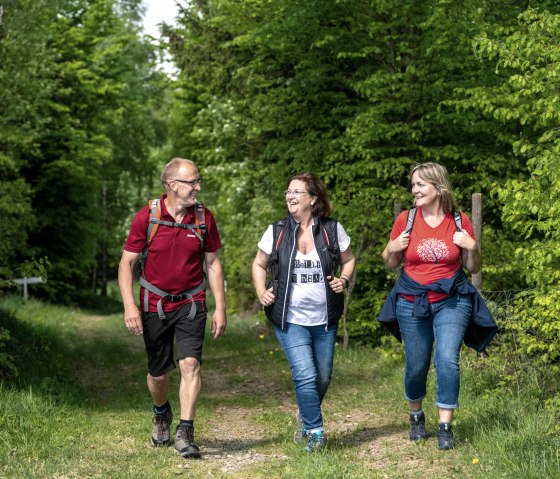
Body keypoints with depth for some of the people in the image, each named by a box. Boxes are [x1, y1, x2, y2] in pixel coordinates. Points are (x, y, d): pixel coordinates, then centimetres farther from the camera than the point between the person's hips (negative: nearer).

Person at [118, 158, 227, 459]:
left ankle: (185, 432, -12)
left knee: (190, 363, -17)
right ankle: (161, 414, 41)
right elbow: (127, 262, -6)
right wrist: (129, 305, -16)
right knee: (158, 372, 10)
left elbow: (212, 263, 7)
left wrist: (220, 307, 3)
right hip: (155, 306, -1)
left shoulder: (204, 218, -2)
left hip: (191, 304, 1)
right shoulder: (147, 217, -9)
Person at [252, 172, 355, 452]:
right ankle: (315, 432, 1)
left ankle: (305, 416, 41)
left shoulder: (332, 230, -2)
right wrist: (261, 293, -5)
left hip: (325, 320, 2)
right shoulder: (277, 232, -2)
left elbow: (348, 260, 12)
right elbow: (259, 265, 10)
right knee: (305, 377, -15)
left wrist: (344, 280, -7)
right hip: (290, 319, -2)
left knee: (322, 379, 12)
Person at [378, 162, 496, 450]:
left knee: (447, 360, -15)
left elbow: (473, 268, 7)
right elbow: (391, 264, 10)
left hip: (451, 301, -1)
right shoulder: (405, 220, -1)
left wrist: (472, 247, -12)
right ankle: (416, 416, 34)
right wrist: (393, 248, -10)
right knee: (416, 365, 8)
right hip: (412, 303, 1)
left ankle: (445, 427, -5)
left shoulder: (460, 222, -2)